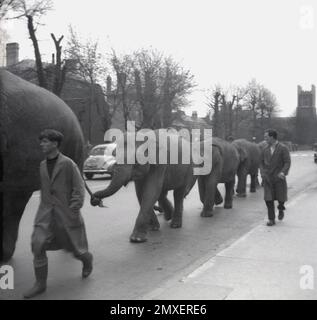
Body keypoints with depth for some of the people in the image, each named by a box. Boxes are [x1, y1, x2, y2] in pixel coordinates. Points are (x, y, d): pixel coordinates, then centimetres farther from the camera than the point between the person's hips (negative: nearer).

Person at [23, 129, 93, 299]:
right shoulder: (42, 165, 9)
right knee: (38, 246, -11)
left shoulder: (68, 164, -11)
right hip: (46, 214, 5)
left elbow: (79, 189, -11)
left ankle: (87, 259, 43)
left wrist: (73, 211, -17)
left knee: (75, 248, 8)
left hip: (67, 214, -5)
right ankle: (40, 283, 2)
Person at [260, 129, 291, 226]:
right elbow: (262, 162, 14)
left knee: (281, 198, 5)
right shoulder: (265, 149, 7)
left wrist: (283, 172, -25)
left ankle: (281, 210, 38)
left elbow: (287, 163, -10)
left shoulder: (283, 148, -6)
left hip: (279, 178, -3)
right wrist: (262, 173, -1)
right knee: (268, 199, -5)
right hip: (267, 178, 3)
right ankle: (271, 219, 5)